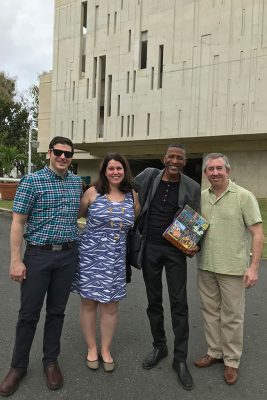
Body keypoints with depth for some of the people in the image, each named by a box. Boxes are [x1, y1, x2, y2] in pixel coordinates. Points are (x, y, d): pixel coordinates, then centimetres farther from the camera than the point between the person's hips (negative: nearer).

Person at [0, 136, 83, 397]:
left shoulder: (76, 183, 7)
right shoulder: (32, 181, -7)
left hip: (68, 255, 4)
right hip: (38, 254, -3)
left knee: (56, 311, 14)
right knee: (29, 314, 7)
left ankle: (51, 361, 31)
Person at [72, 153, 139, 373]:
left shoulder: (132, 195, 3)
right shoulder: (93, 192, -4)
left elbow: (136, 223, 17)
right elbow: (76, 214, 8)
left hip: (116, 257, 2)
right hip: (90, 254, -1)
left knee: (111, 305, 9)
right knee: (89, 302, 8)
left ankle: (106, 350, 29)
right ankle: (92, 348, 29)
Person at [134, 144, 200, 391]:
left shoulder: (192, 188, -4)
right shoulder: (148, 176, -1)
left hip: (175, 250, -2)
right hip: (150, 248, 2)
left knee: (179, 303, 1)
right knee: (154, 300, 13)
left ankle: (180, 359, 16)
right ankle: (159, 346, 33)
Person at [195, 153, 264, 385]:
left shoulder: (243, 196, -9)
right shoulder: (202, 197, 6)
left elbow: (257, 234, -9)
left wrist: (254, 267, -14)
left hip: (232, 268, -5)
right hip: (205, 266, 5)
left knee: (232, 317, 7)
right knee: (210, 311, 16)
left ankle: (232, 361, 26)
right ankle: (214, 352, 34)